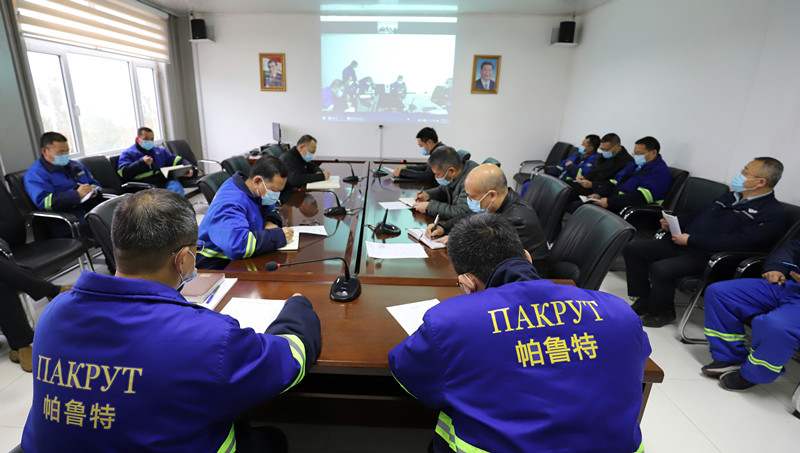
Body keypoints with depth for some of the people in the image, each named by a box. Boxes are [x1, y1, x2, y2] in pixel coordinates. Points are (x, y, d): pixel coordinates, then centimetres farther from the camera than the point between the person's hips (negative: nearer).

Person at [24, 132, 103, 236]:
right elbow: (44, 202, -10)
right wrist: (77, 194, -20)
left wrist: (94, 191, 5)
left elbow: (94, 183, 32)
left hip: (94, 208, 7)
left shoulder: (75, 165, 27)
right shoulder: (35, 173, 4)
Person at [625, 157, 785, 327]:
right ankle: (644, 300, 4)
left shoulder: (772, 214, -7)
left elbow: (739, 242, -20)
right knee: (633, 248, -7)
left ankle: (662, 312, -4)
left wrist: (691, 240, -20)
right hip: (681, 244, 8)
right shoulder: (730, 197, 20)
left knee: (660, 269, -33)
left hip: (706, 257, -8)